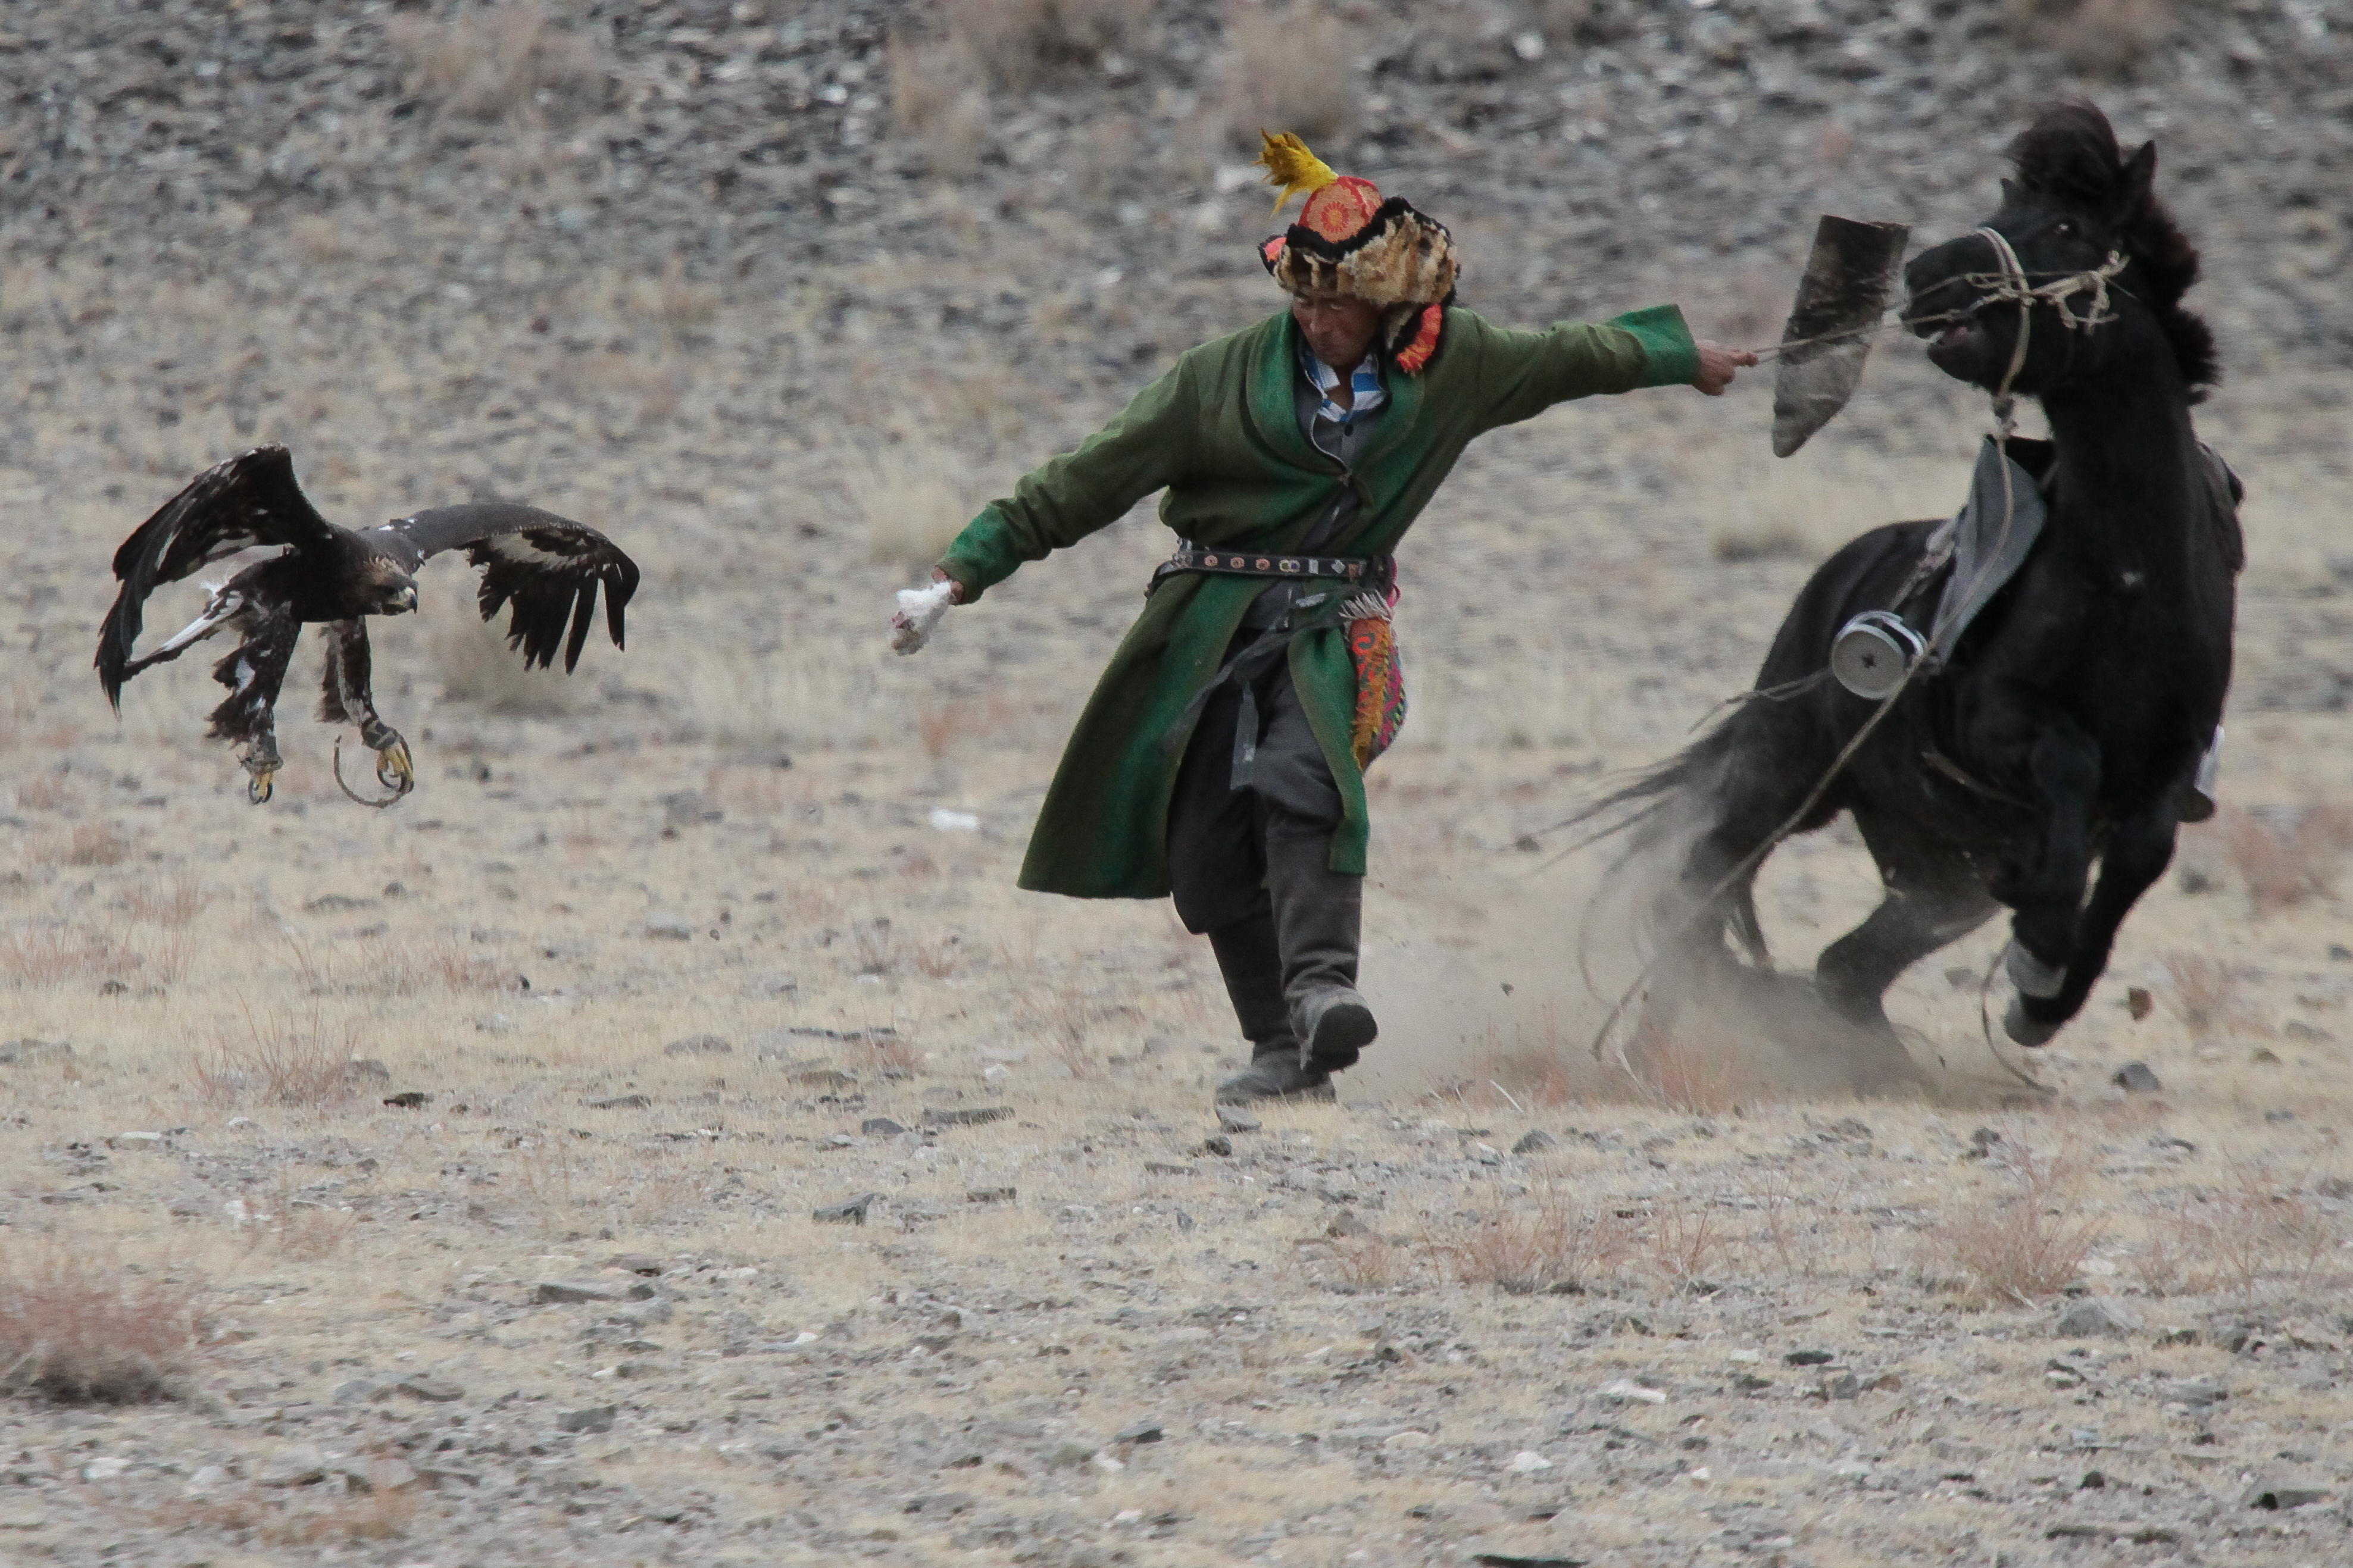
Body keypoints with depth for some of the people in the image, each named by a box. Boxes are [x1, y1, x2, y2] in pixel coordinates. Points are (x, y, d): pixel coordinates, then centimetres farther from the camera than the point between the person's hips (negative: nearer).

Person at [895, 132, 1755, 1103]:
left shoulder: (1449, 368, 1)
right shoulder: (1222, 382, -6)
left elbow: (1566, 360, 21)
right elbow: (1088, 483, -5)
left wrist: (1677, 357, 36)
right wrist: (961, 574, -10)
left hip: (1332, 625, -1)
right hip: (1208, 632, 1)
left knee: (1301, 780, -31)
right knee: (1207, 842, -4)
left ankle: (1321, 986, -42)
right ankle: (1284, 1050, 7)